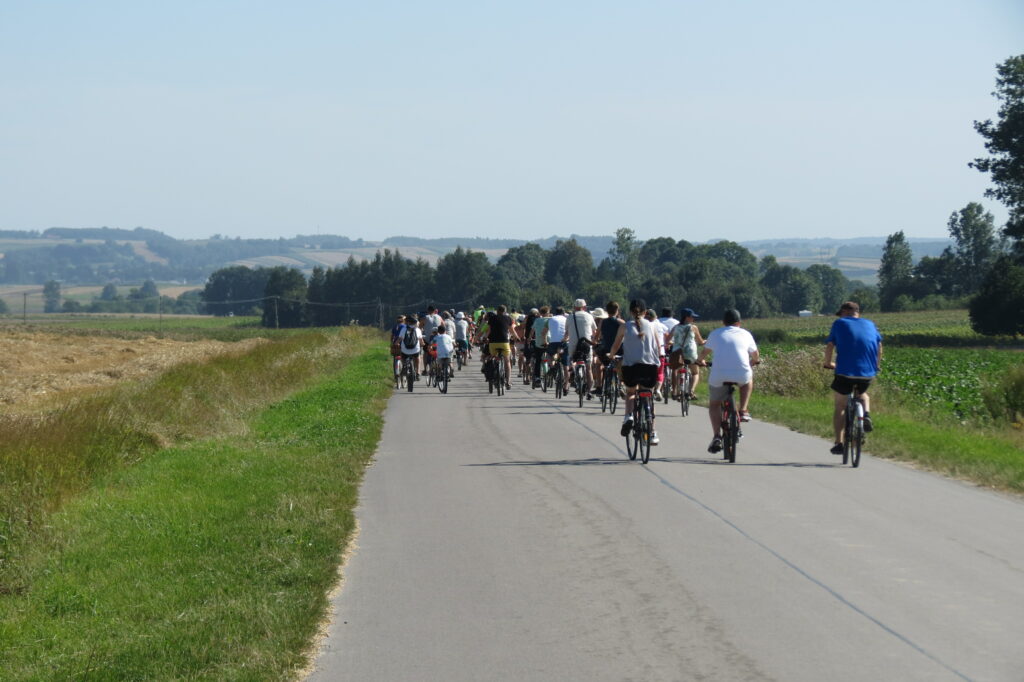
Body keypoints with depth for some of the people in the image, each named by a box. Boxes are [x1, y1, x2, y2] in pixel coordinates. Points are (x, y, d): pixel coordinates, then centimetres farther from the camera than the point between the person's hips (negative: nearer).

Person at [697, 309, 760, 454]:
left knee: (714, 405, 20)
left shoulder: (715, 334, 17)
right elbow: (755, 354, 31)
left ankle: (717, 436, 1)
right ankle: (743, 411, 21)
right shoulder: (745, 334, 17)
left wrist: (700, 361, 55)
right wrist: (754, 361, 55)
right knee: (748, 379, 36)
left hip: (718, 376, 0)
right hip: (742, 375, 0)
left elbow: (705, 352, 33)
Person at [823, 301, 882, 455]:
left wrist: (828, 363, 18)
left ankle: (839, 443, 7)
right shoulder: (870, 324, 17)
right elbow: (879, 345, 16)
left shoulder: (839, 324, 7)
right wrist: (877, 365, 29)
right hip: (868, 373, 3)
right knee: (863, 394, 33)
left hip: (845, 371, -3)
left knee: (840, 406, 14)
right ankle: (866, 414, 3)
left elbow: (829, 345, 2)